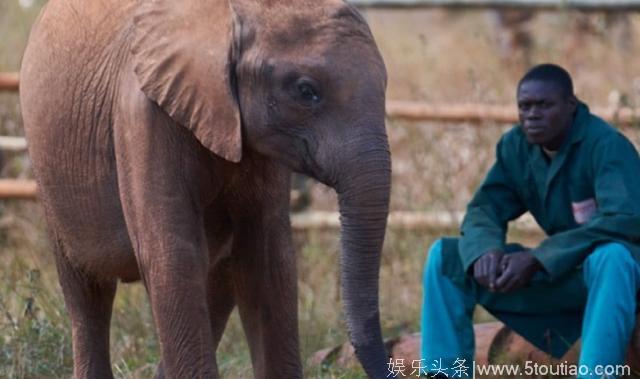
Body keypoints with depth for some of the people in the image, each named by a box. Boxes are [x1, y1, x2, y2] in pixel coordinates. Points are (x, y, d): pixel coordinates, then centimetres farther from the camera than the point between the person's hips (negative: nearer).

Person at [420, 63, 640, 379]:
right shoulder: (516, 146, -1)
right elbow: (485, 208, 0)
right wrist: (486, 249, -26)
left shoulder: (605, 145, -20)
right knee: (444, 256, -3)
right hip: (561, 274, 7)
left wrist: (537, 259, -35)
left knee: (610, 255, -43)